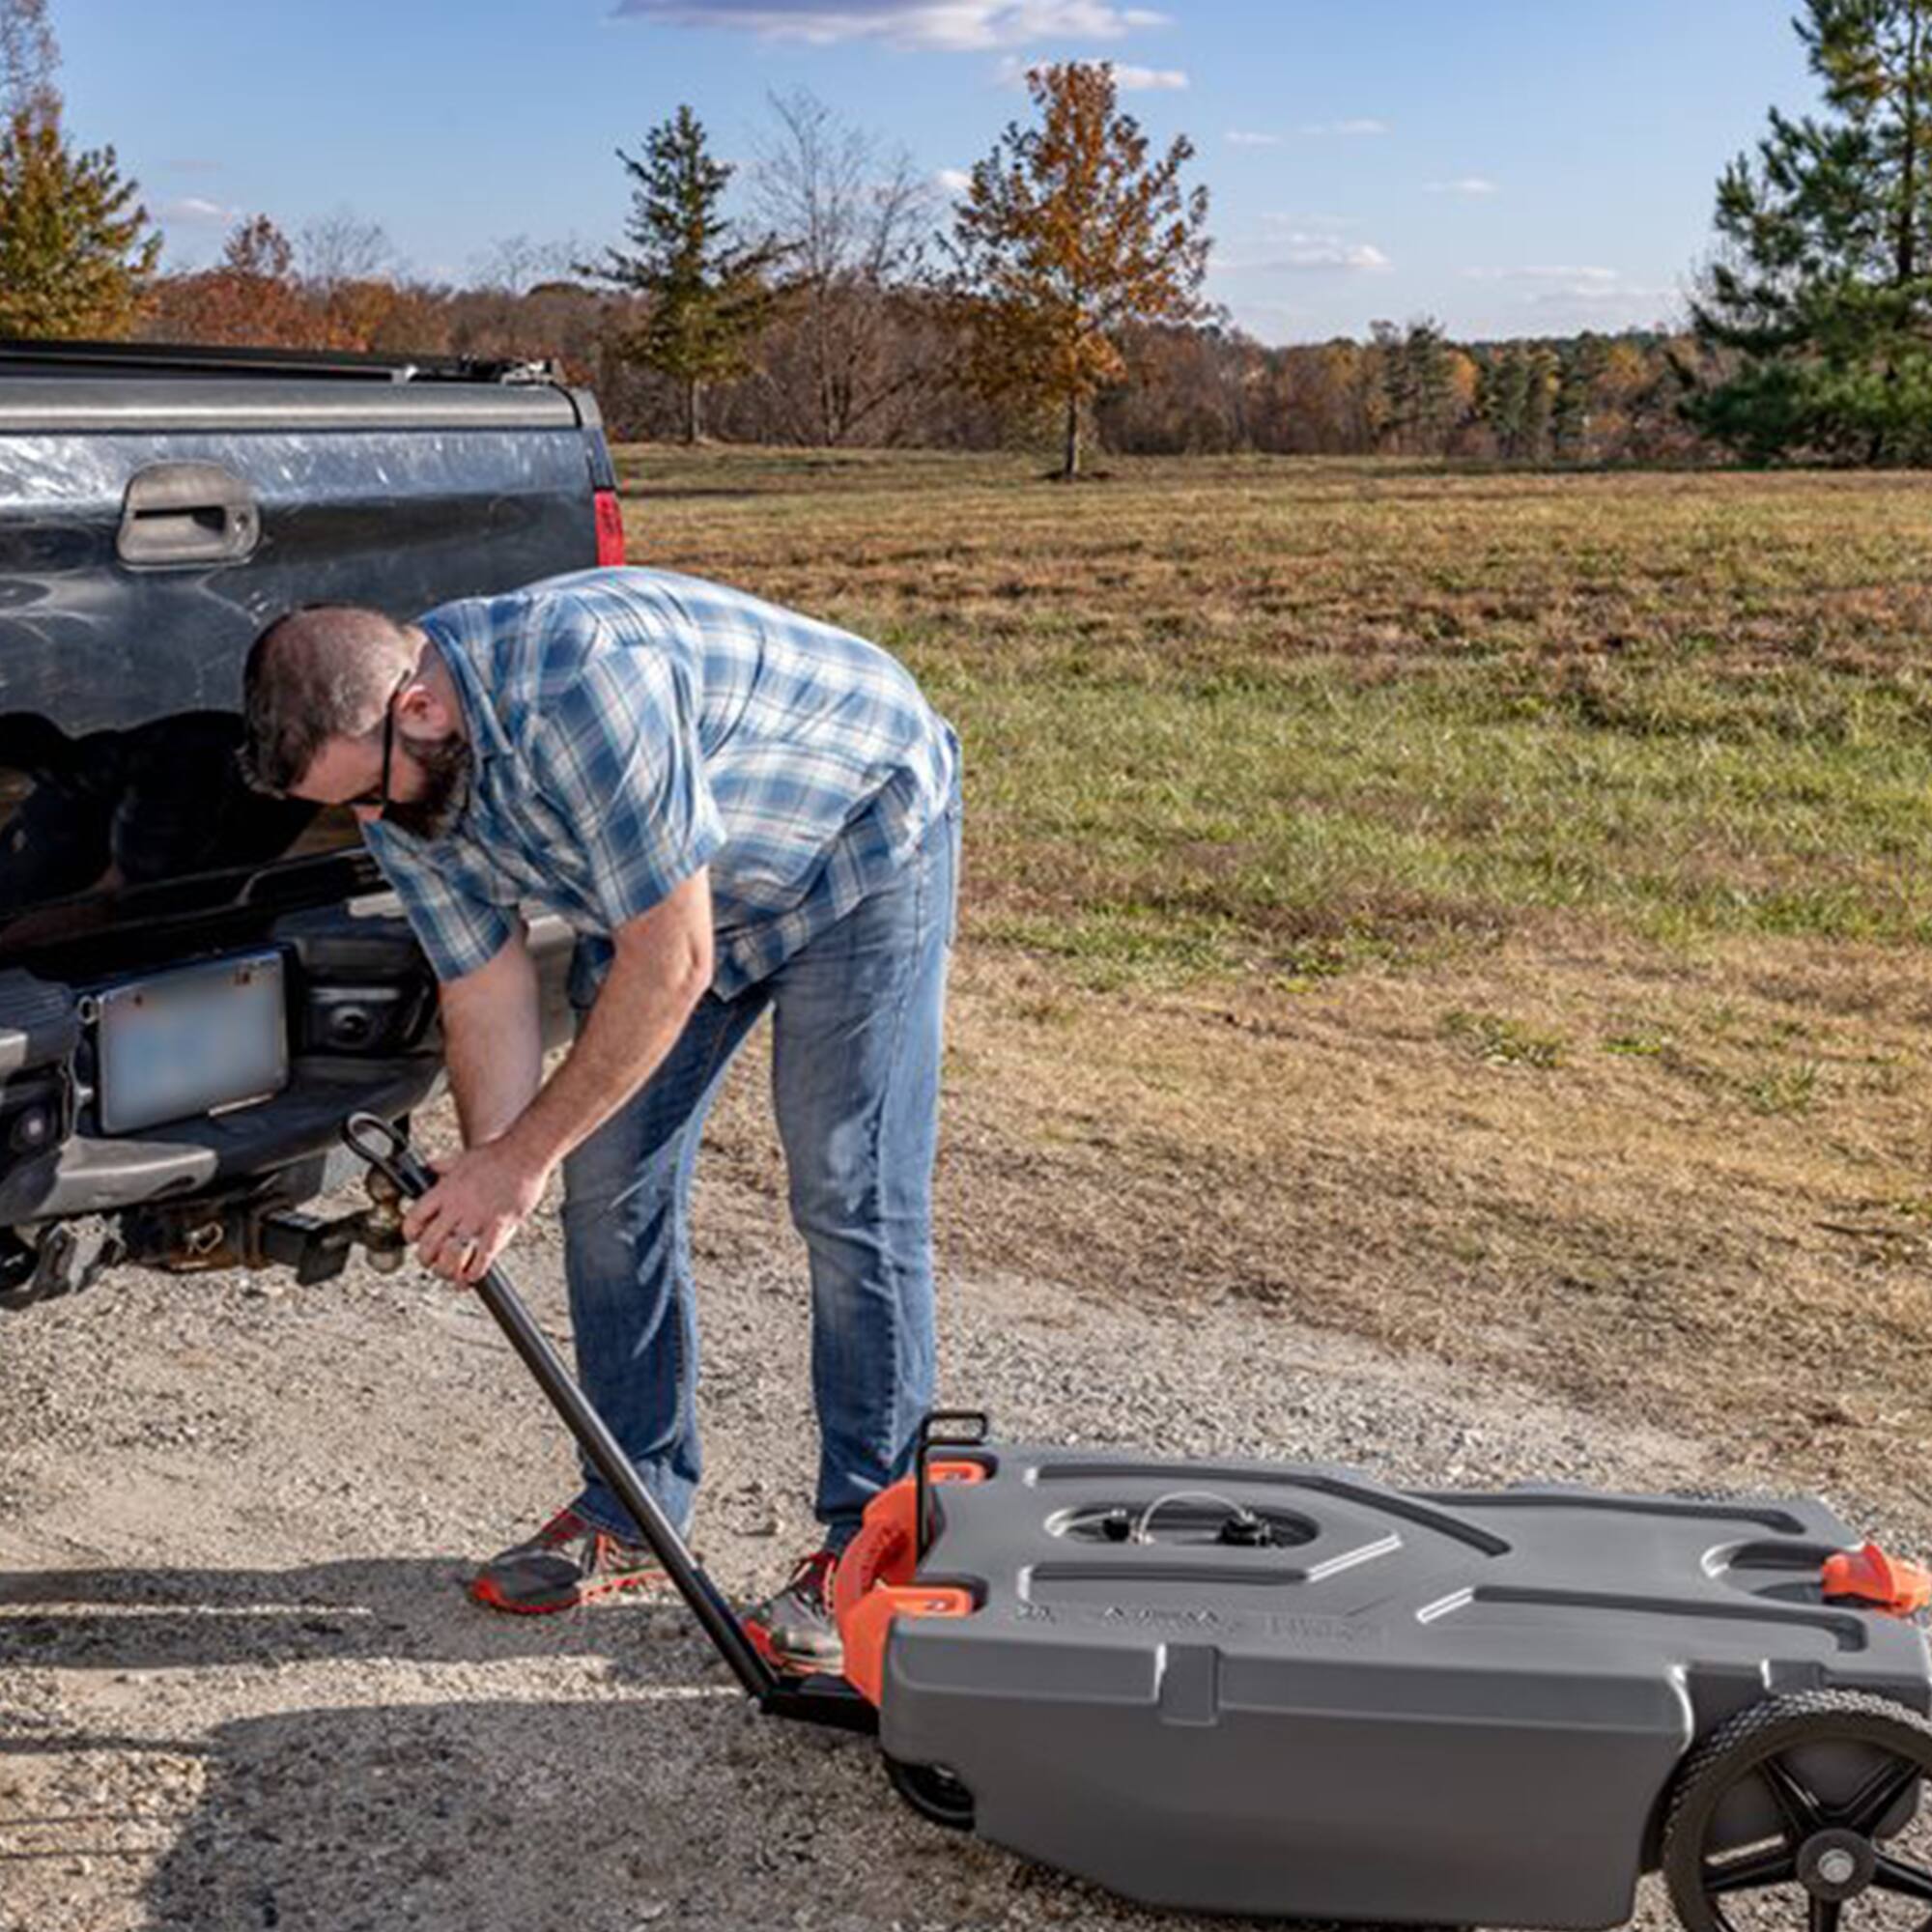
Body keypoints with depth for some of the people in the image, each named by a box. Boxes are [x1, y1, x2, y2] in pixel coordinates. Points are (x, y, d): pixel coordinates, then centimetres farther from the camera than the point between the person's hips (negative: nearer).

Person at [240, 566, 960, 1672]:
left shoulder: (577, 682, -38)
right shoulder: (397, 775, -12)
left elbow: (673, 963, -34)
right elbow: (487, 992, -6)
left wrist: (526, 1152, -27)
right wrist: (489, 1181, -19)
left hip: (863, 836, -8)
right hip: (657, 888, 8)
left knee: (851, 1194, -12)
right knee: (610, 1180, 4)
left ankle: (871, 1537, 0)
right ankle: (635, 1509, 17)